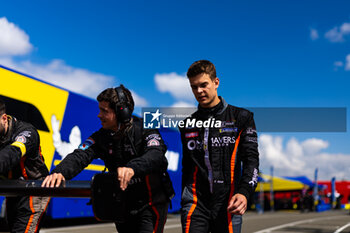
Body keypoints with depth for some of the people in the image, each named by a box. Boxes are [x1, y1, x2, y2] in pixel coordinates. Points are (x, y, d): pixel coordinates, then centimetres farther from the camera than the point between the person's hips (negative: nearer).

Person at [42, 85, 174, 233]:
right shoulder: (101, 137, -3)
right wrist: (60, 172, -40)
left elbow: (156, 155, -35)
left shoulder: (145, 131, -15)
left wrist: (132, 168, -55)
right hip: (123, 206, 5)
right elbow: (80, 155, -18)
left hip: (152, 205, -5)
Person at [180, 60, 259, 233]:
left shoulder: (241, 117, 6)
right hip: (195, 203, 2)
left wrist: (244, 192, -19)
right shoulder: (188, 124, 15)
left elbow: (251, 159, -2)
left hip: (227, 205, -2)